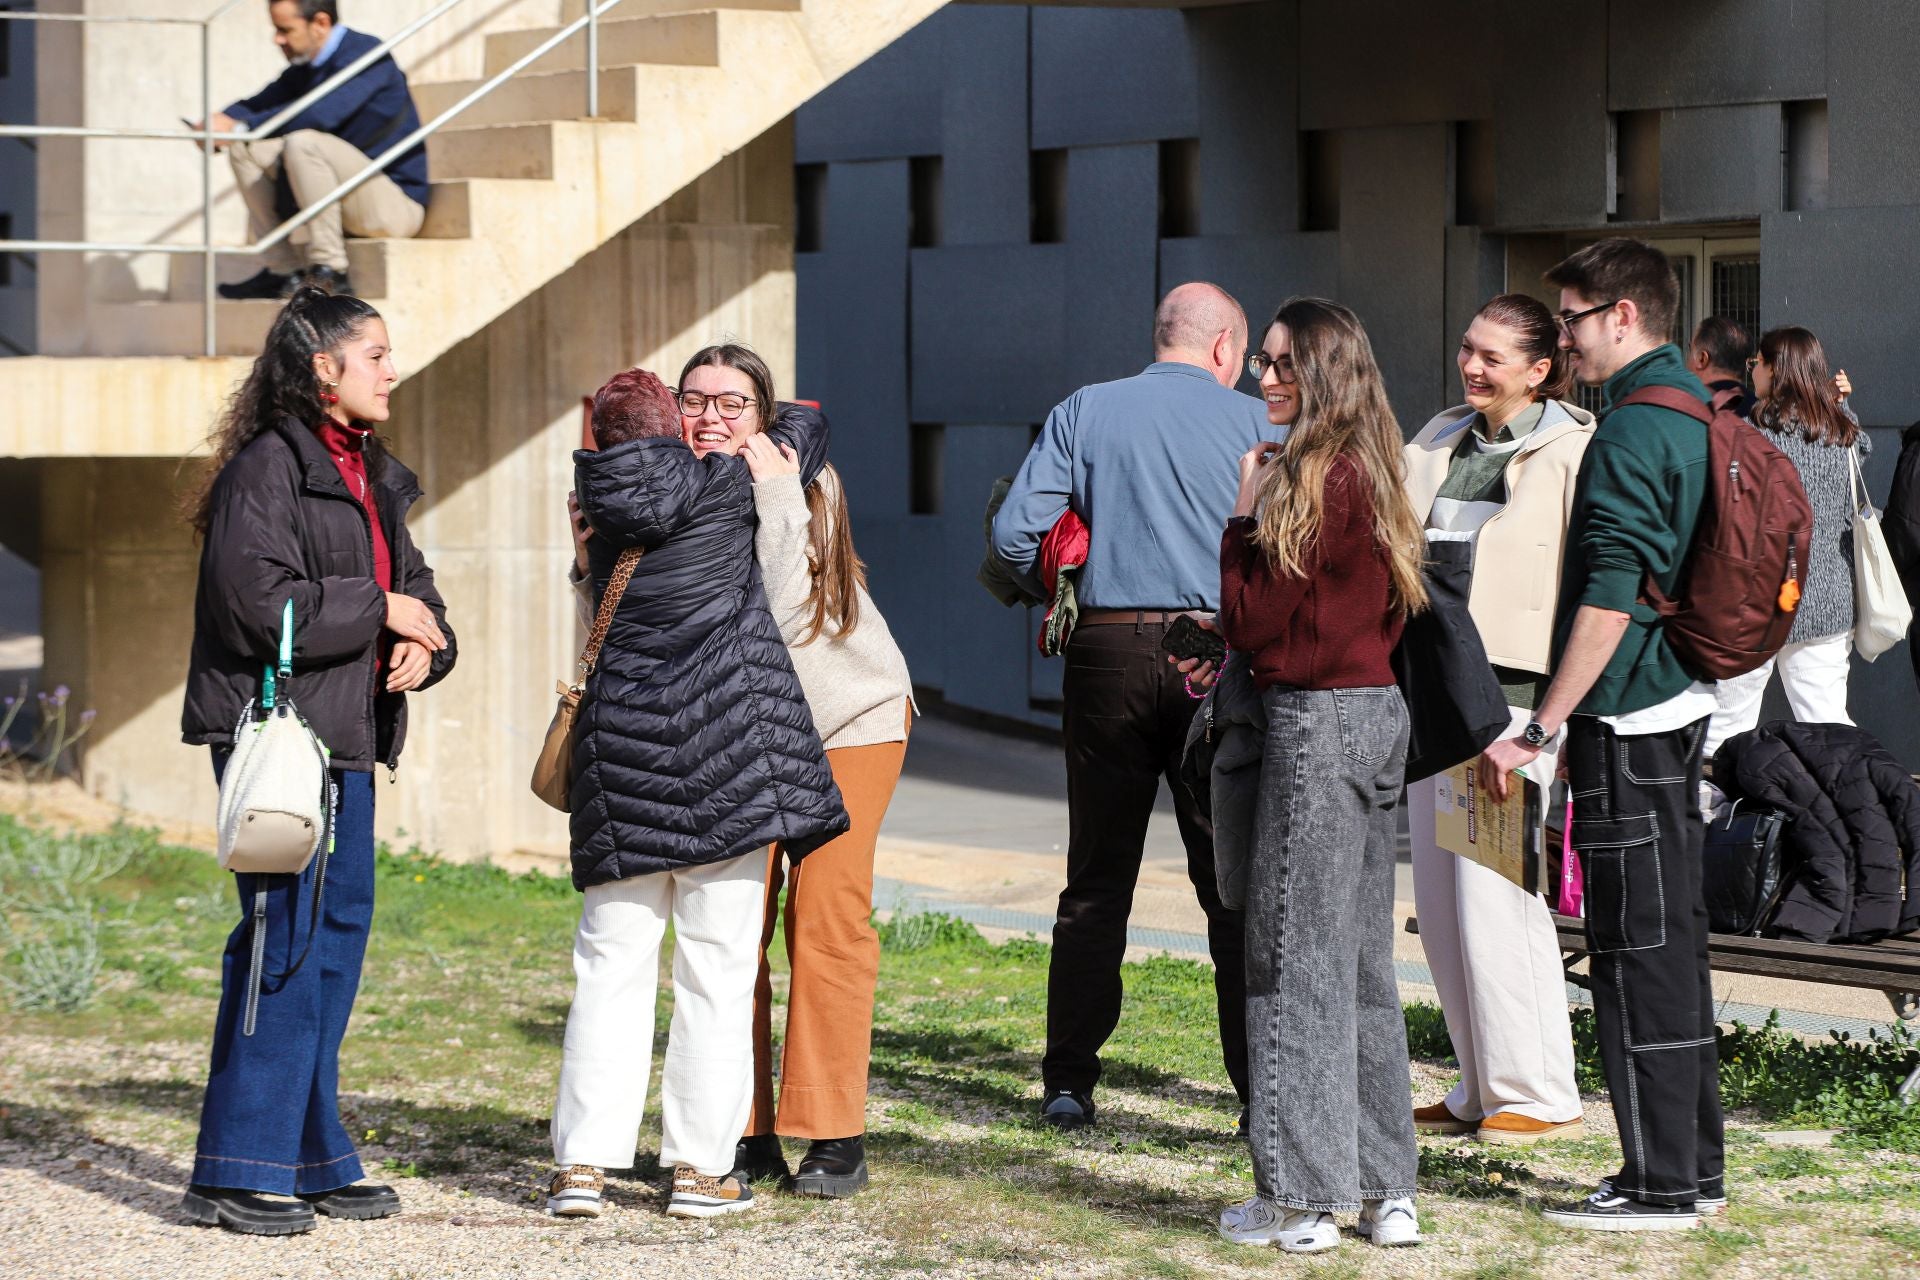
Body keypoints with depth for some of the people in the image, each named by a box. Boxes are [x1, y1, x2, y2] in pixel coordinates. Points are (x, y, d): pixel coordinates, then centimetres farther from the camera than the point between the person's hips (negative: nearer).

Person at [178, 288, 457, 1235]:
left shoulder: (369, 476, 18)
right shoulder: (268, 466, -10)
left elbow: (414, 587, 22)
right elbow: (259, 597, -20)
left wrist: (425, 646, 0)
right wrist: (378, 610, -12)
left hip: (348, 733, 9)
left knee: (340, 927, 11)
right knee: (285, 936, -10)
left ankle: (311, 1157, 19)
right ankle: (236, 1174, -6)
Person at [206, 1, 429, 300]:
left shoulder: (364, 54, -16)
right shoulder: (305, 67, 10)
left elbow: (320, 113, -31)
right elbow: (257, 105, 9)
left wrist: (241, 127, -28)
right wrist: (224, 121, -14)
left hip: (397, 203, -9)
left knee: (303, 141, -31)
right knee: (245, 149, 2)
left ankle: (330, 272, -24)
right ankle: (283, 269, -1)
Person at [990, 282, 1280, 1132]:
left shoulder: (1083, 413, 5)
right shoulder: (1253, 423, 1)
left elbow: (1015, 531, -2)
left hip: (1107, 649, 2)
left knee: (1097, 879, 10)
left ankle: (1068, 1083, 9)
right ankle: (1262, 1085, 1)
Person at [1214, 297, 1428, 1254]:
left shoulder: (1315, 485, -16)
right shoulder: (1372, 476, 12)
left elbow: (1251, 622, -13)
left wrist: (1245, 513, -4)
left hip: (1317, 724, -9)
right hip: (1378, 715, 9)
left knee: (1297, 954, -3)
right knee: (1362, 955, 13)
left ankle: (1302, 1198, 1)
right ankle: (1384, 1188, 17)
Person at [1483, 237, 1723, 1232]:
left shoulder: (1632, 430, -17)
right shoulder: (1697, 412, 14)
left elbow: (1610, 597, -23)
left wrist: (1541, 729, -20)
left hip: (1626, 719, -10)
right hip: (1680, 706, 10)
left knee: (1637, 950, -5)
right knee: (1674, 940, 14)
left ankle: (1660, 1185, -2)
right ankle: (1694, 1164, 21)